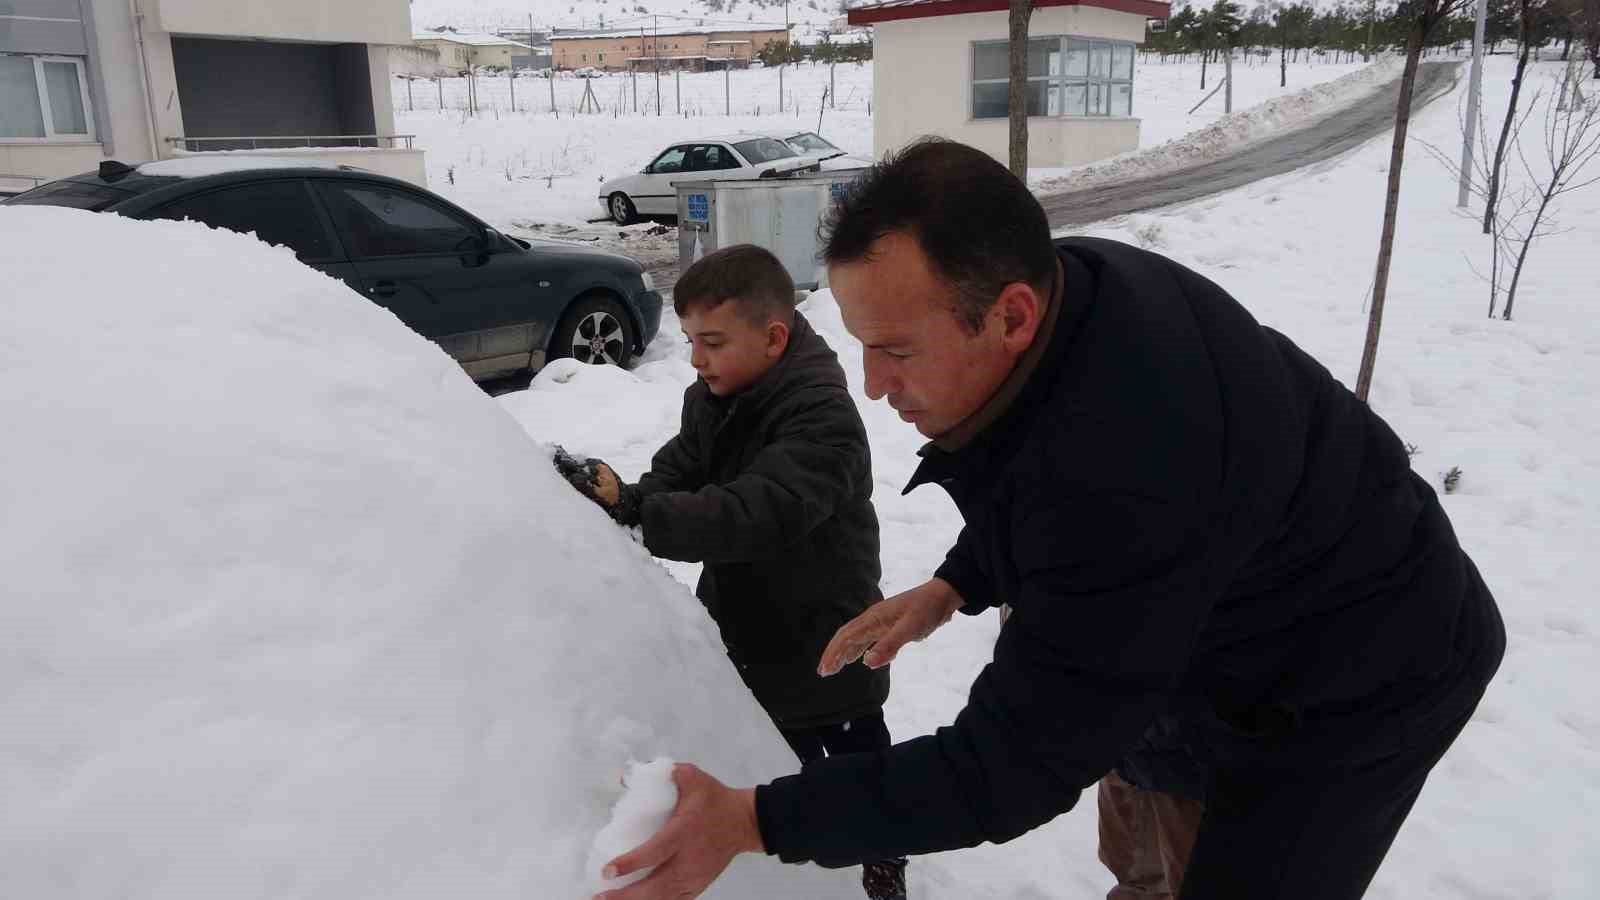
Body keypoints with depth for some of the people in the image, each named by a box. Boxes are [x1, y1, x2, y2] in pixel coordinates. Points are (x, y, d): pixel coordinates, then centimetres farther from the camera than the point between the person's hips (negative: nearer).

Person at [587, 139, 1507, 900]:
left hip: (1358, 684, -8)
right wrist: (954, 586, -8)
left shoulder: (1119, 478, -43)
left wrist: (756, 820, -32)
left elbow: (1022, 761, -33)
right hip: (1221, 624, 8)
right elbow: (1046, 490, 5)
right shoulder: (1067, 282, -16)